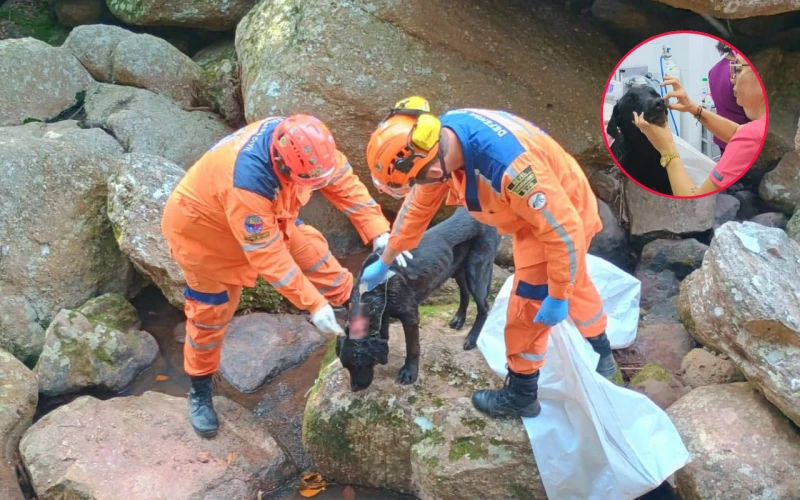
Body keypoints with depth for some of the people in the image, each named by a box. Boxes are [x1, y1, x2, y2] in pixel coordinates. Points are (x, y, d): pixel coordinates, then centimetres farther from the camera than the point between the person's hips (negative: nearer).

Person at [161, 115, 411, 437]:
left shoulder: (303, 143, -27)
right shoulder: (245, 182, -46)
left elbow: (345, 183, -18)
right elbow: (268, 257, -38)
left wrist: (380, 235, -28)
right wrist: (313, 305, -34)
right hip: (203, 226, -6)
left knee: (315, 254, 3)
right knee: (210, 312, 6)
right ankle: (200, 390, 28)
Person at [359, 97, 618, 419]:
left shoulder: (508, 165, -46)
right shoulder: (439, 140, -19)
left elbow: (564, 233, -36)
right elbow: (418, 205, -3)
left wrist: (558, 297, -25)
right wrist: (384, 262, 5)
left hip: (564, 222, -8)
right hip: (536, 212, 8)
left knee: (528, 307, 2)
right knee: (574, 283, 28)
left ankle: (520, 395, 26)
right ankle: (602, 354, 54)